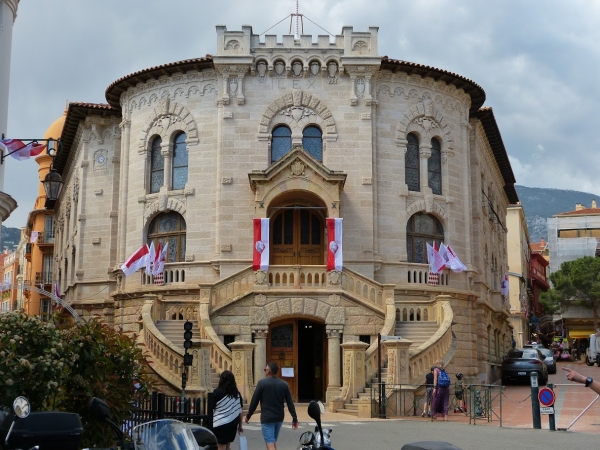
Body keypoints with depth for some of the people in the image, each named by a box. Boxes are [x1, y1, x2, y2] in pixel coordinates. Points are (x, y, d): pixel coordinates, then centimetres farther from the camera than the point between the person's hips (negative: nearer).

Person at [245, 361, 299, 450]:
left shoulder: (262, 383, -8)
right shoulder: (284, 384, 6)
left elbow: (254, 401, -6)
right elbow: (290, 403, 3)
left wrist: (248, 416, 4)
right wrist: (294, 418, 5)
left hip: (267, 418, -5)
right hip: (279, 418, 6)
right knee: (273, 442, 21)